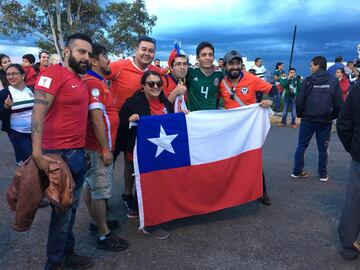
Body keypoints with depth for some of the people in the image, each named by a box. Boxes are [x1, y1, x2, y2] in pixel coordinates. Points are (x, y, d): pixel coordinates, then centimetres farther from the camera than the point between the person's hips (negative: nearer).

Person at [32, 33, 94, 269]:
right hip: (59, 155, -8)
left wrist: (83, 150, 13)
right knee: (62, 211, 5)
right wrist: (38, 153, -26)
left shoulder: (81, 81, 14)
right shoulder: (53, 74, -11)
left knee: (72, 208, 18)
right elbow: (38, 113, -19)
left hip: (78, 153, 8)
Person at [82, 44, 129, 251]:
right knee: (101, 189, -3)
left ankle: (96, 222, 33)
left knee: (91, 184, 18)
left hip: (94, 146, 10)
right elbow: (97, 119, -23)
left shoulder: (98, 81, 14)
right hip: (99, 147, -10)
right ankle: (103, 235, 8)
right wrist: (105, 149, -21)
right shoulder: (93, 83, -17)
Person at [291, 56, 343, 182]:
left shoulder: (308, 81, -6)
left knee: (302, 145, 10)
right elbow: (338, 103, -3)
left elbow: (299, 101, -8)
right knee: (323, 148, 12)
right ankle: (323, 174, 20)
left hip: (308, 119, -1)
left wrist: (300, 114, 7)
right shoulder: (333, 81, -2)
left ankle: (297, 172, 14)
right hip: (326, 120, 1)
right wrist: (333, 116, 11)